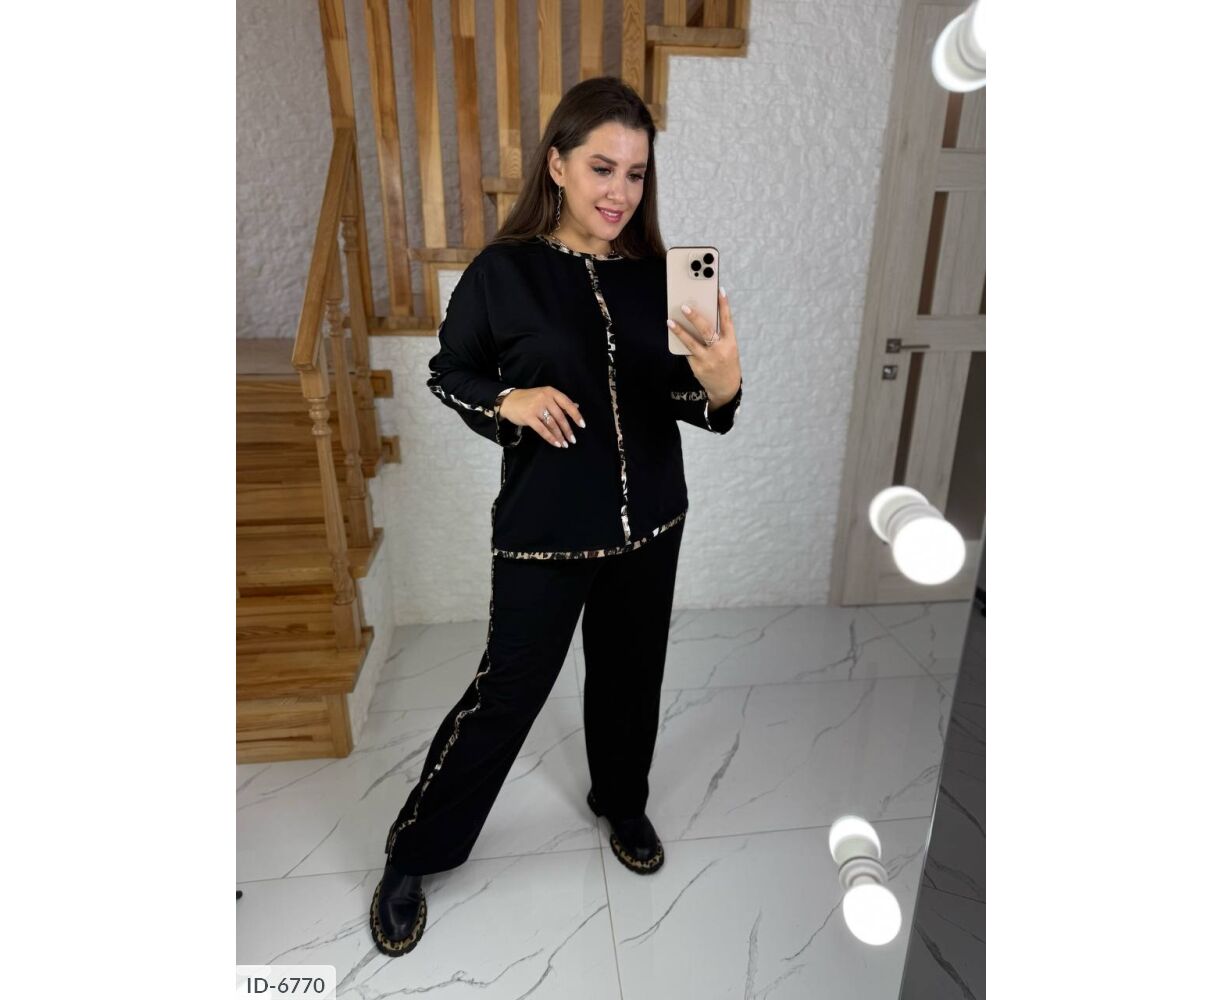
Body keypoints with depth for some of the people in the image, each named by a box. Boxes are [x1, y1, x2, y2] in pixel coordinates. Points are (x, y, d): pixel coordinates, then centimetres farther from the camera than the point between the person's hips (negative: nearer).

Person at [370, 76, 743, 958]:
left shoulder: (658, 275, -2)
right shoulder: (501, 273, -9)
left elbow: (691, 402, 2)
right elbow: (447, 373, 3)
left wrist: (723, 385, -21)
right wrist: (507, 401, -17)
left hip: (650, 522, 4)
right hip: (544, 529, -3)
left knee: (631, 677, 19)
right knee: (507, 691, 6)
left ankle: (624, 803, 48)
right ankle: (413, 856, 30)